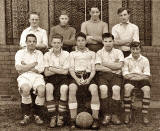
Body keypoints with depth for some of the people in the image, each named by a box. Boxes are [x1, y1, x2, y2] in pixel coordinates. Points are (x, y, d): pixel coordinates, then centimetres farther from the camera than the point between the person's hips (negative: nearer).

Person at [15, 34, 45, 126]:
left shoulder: (39, 53, 16)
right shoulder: (20, 53, 14)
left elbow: (40, 69, 1)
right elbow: (18, 68, -4)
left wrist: (25, 66, 0)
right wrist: (34, 64, -2)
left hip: (37, 76, 1)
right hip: (24, 77, -1)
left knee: (41, 90, -31)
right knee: (25, 89, -35)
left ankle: (37, 115, -10)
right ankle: (27, 115, -16)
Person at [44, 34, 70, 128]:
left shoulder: (66, 54, 1)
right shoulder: (47, 55, 5)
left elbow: (65, 72, -5)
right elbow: (46, 73, -1)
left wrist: (52, 69, -5)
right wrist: (59, 70, -7)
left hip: (62, 78, -1)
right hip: (51, 78, 1)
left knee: (64, 89, -33)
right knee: (48, 88, -32)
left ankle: (61, 117, -19)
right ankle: (53, 117, -23)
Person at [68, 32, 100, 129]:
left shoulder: (92, 53, 23)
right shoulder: (72, 54, 23)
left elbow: (93, 69, 12)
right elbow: (71, 69, 11)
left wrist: (89, 79, -8)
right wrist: (76, 79, -9)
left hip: (88, 77, 0)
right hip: (76, 76, 0)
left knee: (94, 89, -33)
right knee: (72, 88, -34)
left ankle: (96, 119, -27)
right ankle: (73, 120, -32)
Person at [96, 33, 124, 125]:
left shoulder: (118, 52, 14)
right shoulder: (99, 53, 13)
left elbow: (119, 66, -3)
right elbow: (97, 67, -2)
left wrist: (105, 64, 0)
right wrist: (113, 67, -2)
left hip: (116, 75, 0)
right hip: (103, 75, 0)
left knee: (116, 89, -31)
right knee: (103, 88, -32)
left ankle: (115, 115, -19)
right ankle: (106, 115, -20)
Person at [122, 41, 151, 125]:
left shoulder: (145, 60, 8)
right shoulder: (126, 60, 6)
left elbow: (147, 76, 2)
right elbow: (125, 75, -2)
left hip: (142, 80, 1)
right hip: (130, 80, -1)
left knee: (147, 89, -29)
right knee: (127, 88, -33)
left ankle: (145, 115, -22)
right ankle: (127, 114, -25)